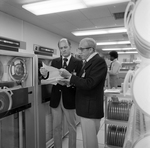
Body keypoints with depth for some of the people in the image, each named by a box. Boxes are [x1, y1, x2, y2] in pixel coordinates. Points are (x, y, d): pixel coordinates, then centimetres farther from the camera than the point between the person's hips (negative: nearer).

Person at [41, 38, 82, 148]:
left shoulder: (78, 63, -4)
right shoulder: (54, 62, 7)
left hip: (69, 99, -3)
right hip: (56, 99, 3)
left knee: (72, 128, 14)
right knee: (56, 127, 16)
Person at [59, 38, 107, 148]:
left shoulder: (99, 61, -16)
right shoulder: (90, 61, 12)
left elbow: (89, 84, -25)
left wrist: (69, 76, -20)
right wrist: (69, 81, 2)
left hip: (90, 108, -9)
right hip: (87, 107, 9)